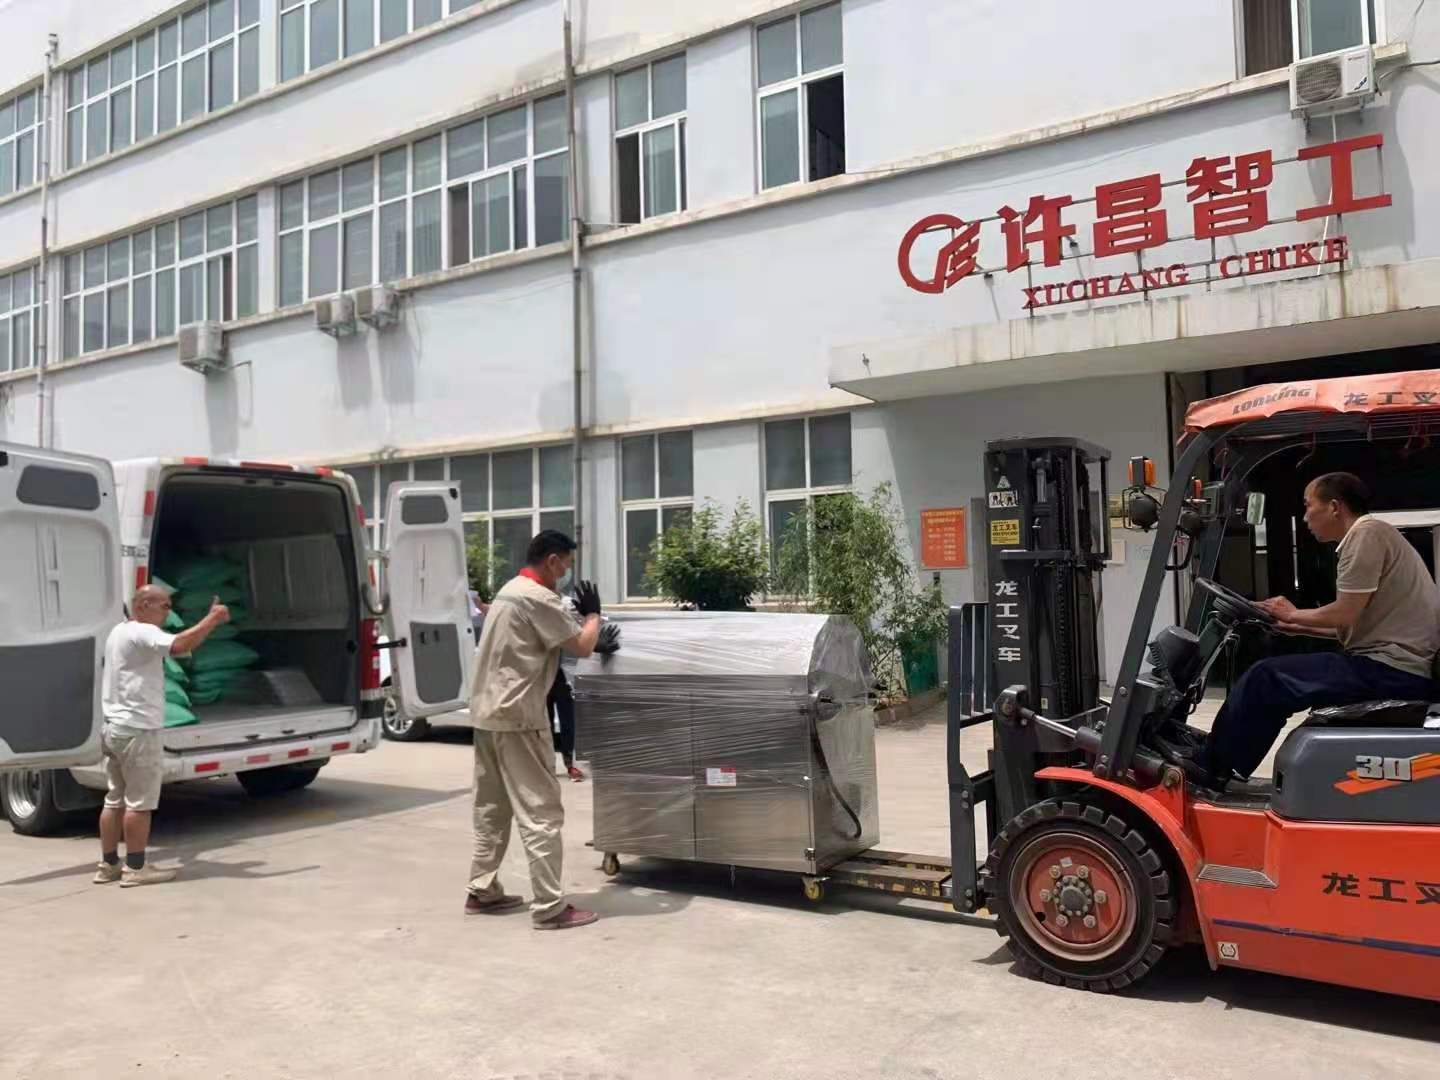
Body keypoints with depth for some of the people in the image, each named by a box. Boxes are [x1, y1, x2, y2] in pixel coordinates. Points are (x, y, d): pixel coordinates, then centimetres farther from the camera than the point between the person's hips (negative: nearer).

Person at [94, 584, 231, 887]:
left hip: (115, 729, 10)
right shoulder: (141, 633, -15)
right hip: (138, 731, -10)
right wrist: (213, 618, -22)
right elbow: (179, 645, -30)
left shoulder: (120, 632, 18)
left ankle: (108, 865, 20)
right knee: (139, 803, -2)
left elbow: (171, 647, 22)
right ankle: (135, 868, 3)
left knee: (115, 800, 14)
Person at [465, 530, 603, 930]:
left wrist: (578, 619, 9)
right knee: (540, 812, -6)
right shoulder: (538, 598, -15)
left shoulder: (510, 590, 16)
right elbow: (583, 647, -12)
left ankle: (481, 891, 23)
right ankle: (550, 908, -3)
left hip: (488, 713, 10)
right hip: (517, 718, -10)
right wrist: (593, 614, 4)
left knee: (491, 808, 16)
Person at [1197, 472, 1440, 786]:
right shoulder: (1371, 535, 20)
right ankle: (1222, 755, 15)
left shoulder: (1366, 533, -11)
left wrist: (1293, 614, 0)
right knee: (1279, 677, 15)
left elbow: (1345, 614, -17)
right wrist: (1299, 626, 17)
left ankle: (1211, 772, 1)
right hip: (1400, 666, 11)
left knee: (1266, 679, -10)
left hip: (1391, 668, -11)